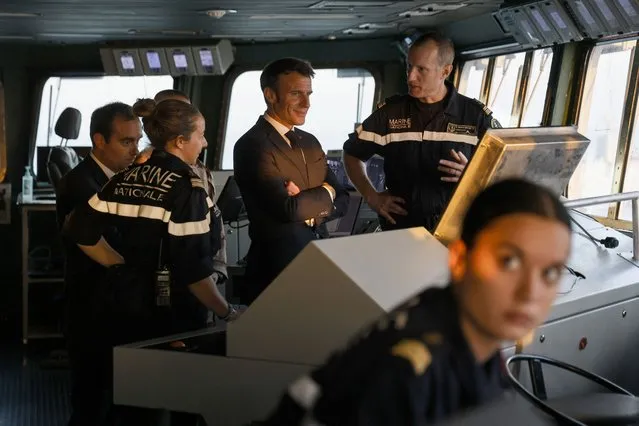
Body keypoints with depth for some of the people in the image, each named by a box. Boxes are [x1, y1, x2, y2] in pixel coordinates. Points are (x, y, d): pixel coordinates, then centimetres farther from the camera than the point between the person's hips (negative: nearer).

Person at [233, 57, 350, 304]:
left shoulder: (310, 142, 11)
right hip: (277, 270, -7)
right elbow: (287, 208, -23)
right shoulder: (252, 145, -14)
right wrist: (325, 192, -6)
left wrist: (308, 205, -13)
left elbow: (342, 201, 8)